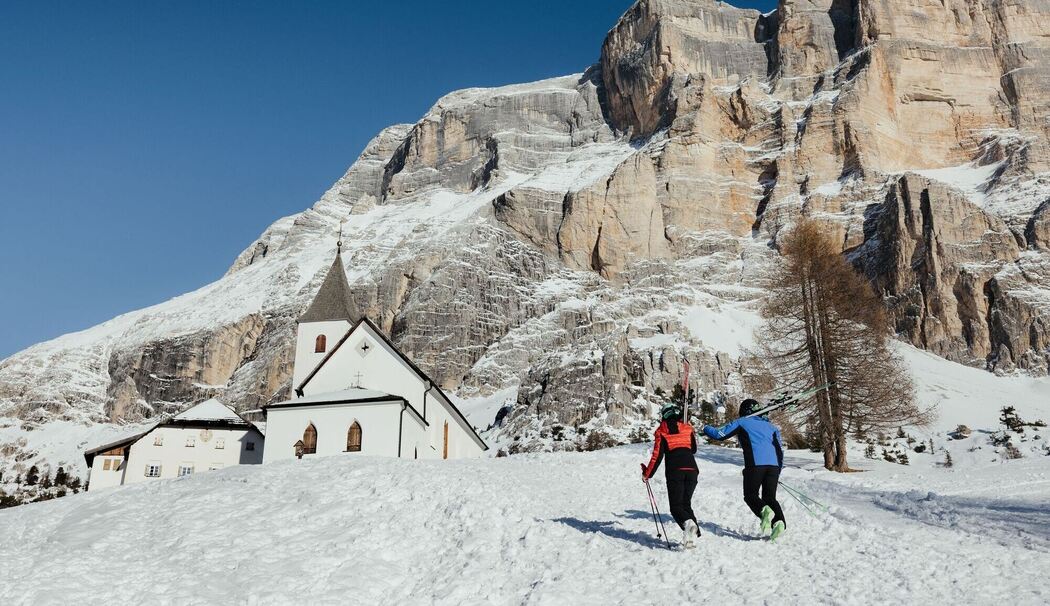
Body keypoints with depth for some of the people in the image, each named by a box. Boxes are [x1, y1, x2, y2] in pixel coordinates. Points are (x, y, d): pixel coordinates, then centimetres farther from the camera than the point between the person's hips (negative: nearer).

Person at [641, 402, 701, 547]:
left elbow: (657, 455, 1)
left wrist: (647, 474, 10)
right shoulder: (688, 428, 15)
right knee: (686, 504, 15)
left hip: (674, 471, -3)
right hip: (691, 469, 3)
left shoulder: (661, 431, 6)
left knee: (676, 506, 1)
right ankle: (693, 534, -3)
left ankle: (688, 523, -30)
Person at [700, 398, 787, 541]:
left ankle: (764, 510, -24)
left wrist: (705, 428, 27)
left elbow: (720, 434, 9)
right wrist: (778, 471, 28)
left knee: (750, 495, 8)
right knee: (770, 497, 11)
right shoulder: (771, 426, 26)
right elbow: (780, 450, 21)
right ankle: (779, 521, -15)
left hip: (755, 464, -4)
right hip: (774, 465, 4)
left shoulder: (742, 422, 12)